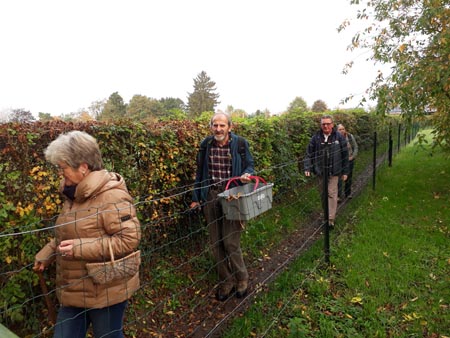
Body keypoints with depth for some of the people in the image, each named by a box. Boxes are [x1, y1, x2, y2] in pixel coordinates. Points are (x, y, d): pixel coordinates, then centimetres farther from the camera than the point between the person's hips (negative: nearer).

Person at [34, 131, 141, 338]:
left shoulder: (112, 196, -23)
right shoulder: (74, 194, 5)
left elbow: (129, 240, -28)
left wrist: (80, 247, -29)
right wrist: (46, 255, 11)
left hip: (106, 292, -8)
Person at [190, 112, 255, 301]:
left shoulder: (240, 143, -4)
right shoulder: (206, 145, 4)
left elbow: (249, 165, 7)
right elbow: (200, 172, 12)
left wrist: (247, 175, -17)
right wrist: (196, 198, 12)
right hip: (210, 197, 4)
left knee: (230, 241, -3)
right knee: (215, 243, 10)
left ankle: (241, 279, 24)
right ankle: (226, 281, 29)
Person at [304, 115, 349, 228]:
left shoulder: (339, 137, -3)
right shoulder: (316, 138, -1)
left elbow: (345, 155, 1)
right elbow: (309, 154, 2)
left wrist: (345, 171, 2)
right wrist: (308, 168, -8)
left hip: (334, 172, -2)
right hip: (320, 172, 2)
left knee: (332, 194, -6)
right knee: (323, 194, 14)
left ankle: (330, 219, -4)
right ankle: (326, 214, 30)